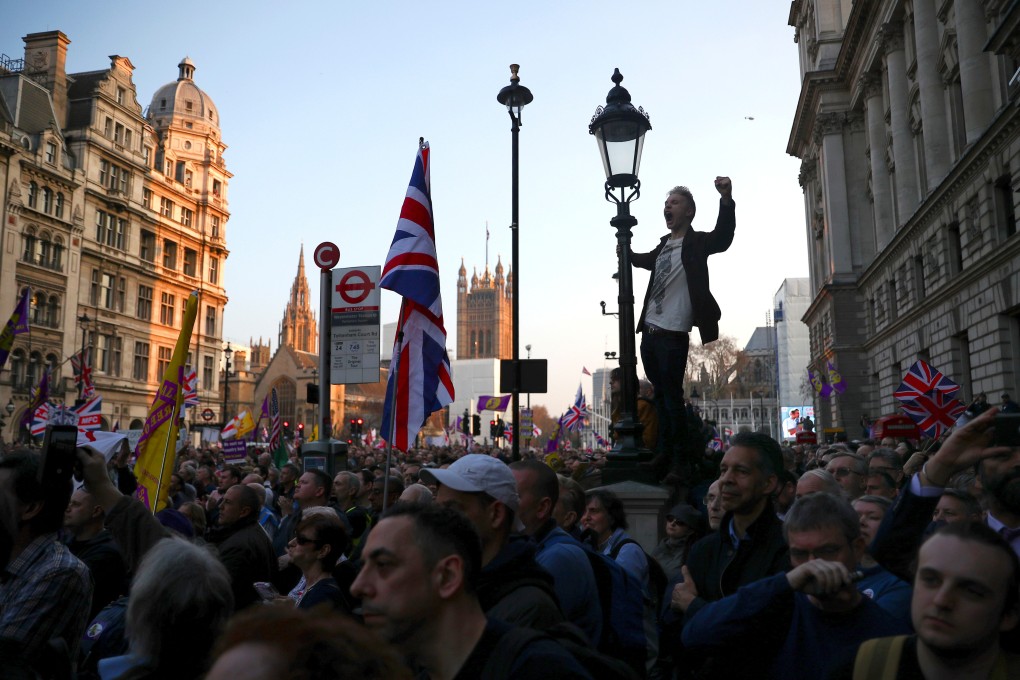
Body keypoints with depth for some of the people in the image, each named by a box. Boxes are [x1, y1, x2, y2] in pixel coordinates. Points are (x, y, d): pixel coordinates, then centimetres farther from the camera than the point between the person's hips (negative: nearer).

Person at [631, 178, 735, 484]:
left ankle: (680, 463, 2)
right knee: (660, 396, 13)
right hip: (650, 332, 7)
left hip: (673, 335, -7)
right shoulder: (664, 244, 16)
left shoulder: (696, 242, -3)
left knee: (673, 399, -6)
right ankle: (664, 454, 22)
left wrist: (726, 199, -37)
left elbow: (722, 238, -24)